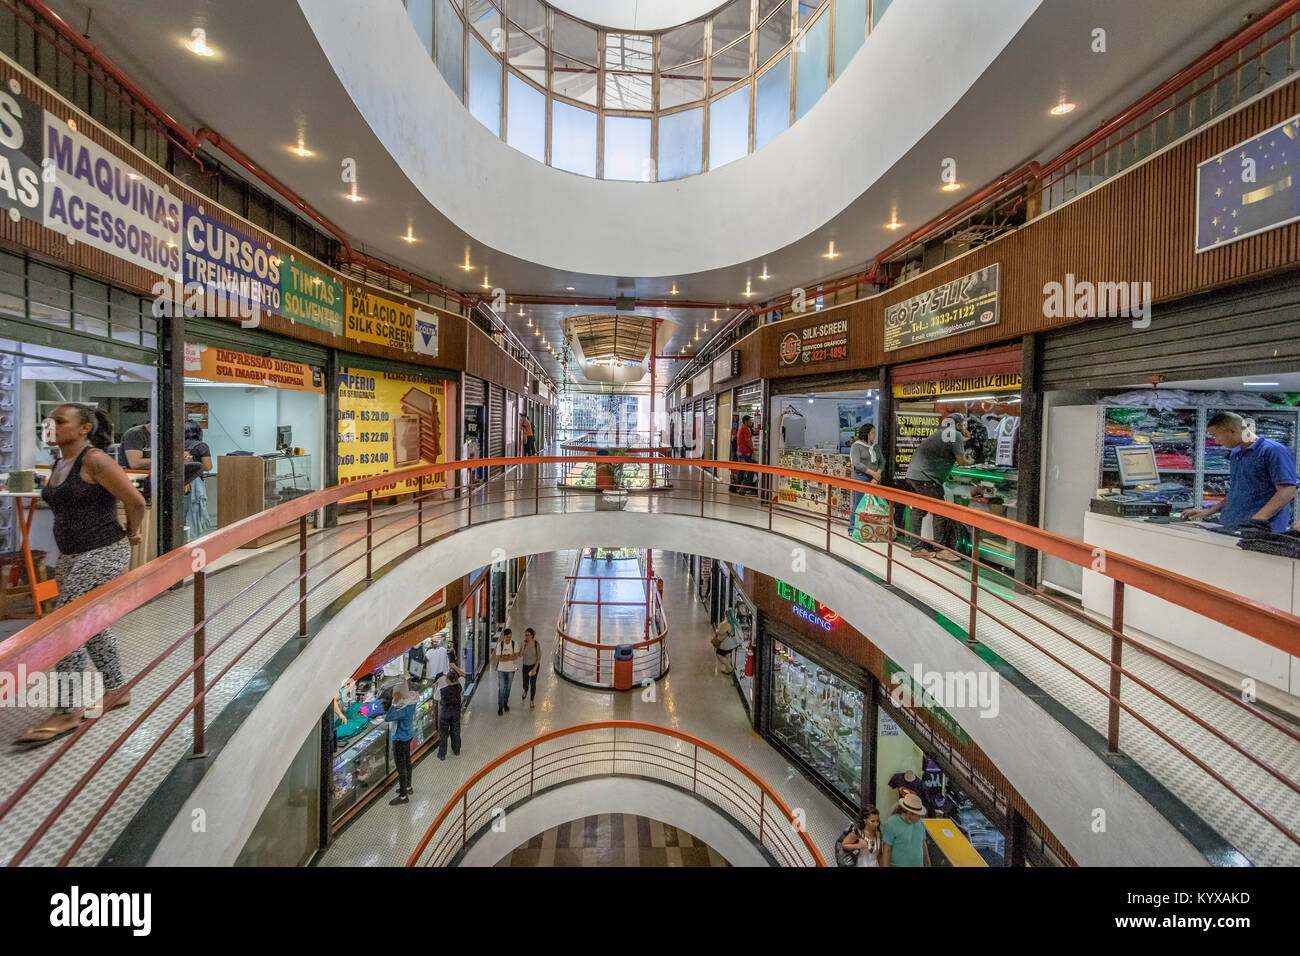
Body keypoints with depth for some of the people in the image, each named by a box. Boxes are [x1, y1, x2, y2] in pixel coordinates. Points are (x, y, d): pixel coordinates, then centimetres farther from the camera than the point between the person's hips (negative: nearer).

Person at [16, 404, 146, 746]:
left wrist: (131, 534, -5)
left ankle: (69, 711, 0)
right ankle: (117, 689, 29)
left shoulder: (94, 460, -17)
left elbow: (136, 501, -19)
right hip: (70, 555, 10)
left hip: (103, 553, -10)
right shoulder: (59, 462, 10)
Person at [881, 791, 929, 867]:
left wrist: (928, 864, 15)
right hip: (898, 864, -6)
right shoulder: (891, 824, -18)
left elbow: (923, 845, 14)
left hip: (918, 864, 6)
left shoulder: (919, 823, 2)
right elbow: (886, 850, -15)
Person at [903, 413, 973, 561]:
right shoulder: (955, 434, -3)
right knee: (940, 512, -3)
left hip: (913, 474, 10)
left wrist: (963, 440, 25)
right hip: (925, 478, -9)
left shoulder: (942, 433, 23)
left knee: (918, 511, 10)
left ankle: (918, 547, 15)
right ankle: (941, 549, 3)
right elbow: (961, 461, -2)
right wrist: (969, 461, 18)